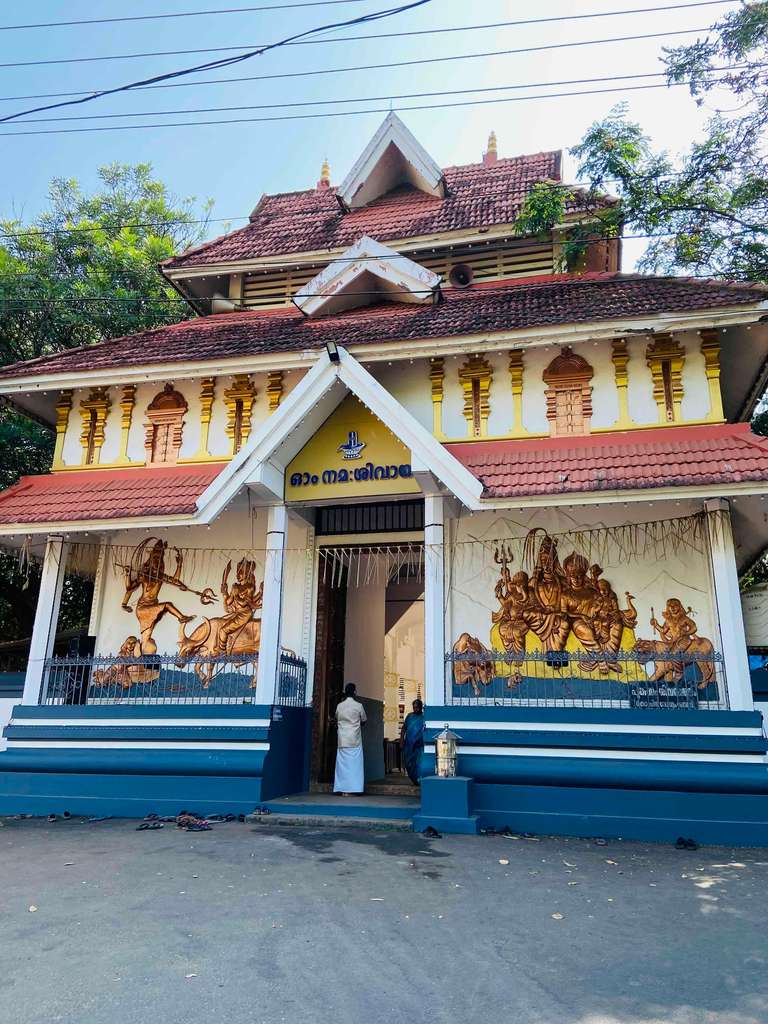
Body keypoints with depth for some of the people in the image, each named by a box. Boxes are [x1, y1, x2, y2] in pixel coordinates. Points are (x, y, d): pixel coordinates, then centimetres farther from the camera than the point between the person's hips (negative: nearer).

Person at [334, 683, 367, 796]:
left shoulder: (339, 706, 3)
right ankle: (350, 789, -4)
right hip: (354, 739, -3)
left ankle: (342, 789, 4)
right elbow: (363, 720, 8)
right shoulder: (358, 705, -5)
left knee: (342, 762, 5)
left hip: (342, 739, 3)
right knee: (353, 763, 0)